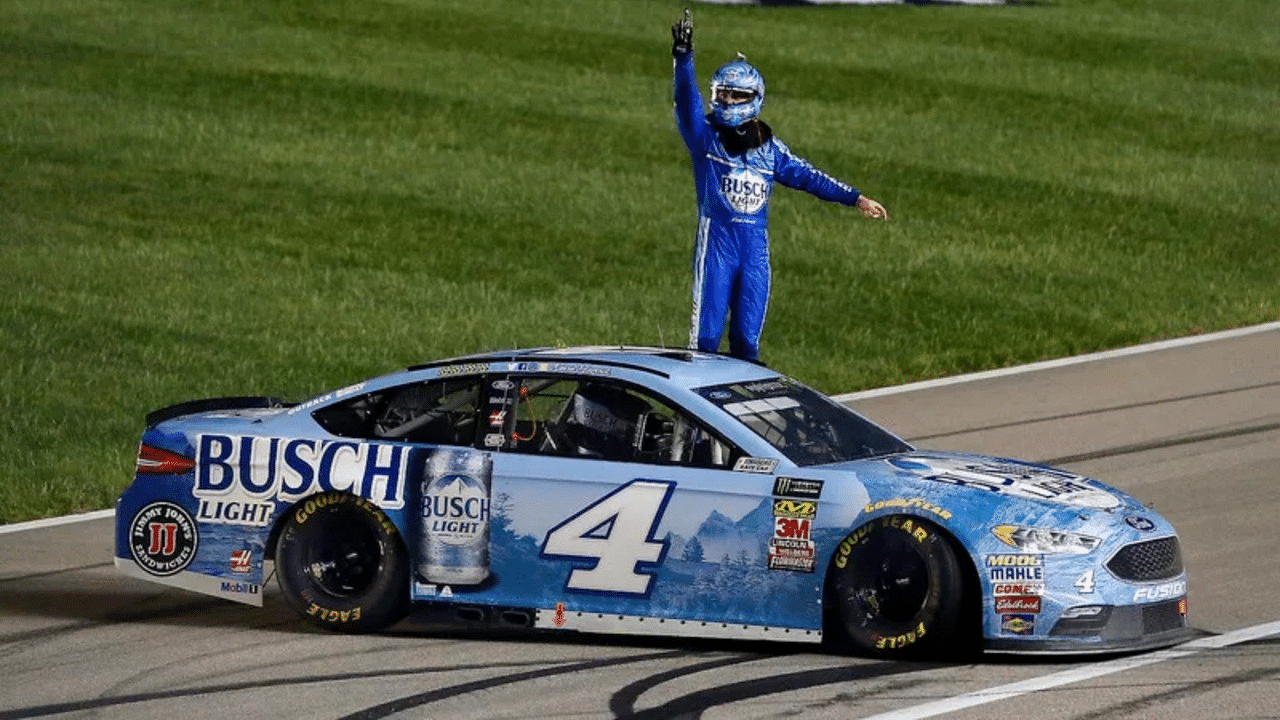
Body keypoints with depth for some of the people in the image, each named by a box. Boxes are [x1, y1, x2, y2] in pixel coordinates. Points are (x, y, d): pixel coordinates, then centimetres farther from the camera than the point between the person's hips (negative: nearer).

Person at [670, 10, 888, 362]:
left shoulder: (768, 147, 11)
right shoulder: (705, 136, 0)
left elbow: (807, 176, 16)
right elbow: (687, 100, -15)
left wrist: (856, 198, 15)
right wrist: (683, 56, -30)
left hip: (755, 246, 3)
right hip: (716, 241, -3)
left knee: (747, 336, 7)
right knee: (706, 333, -7)